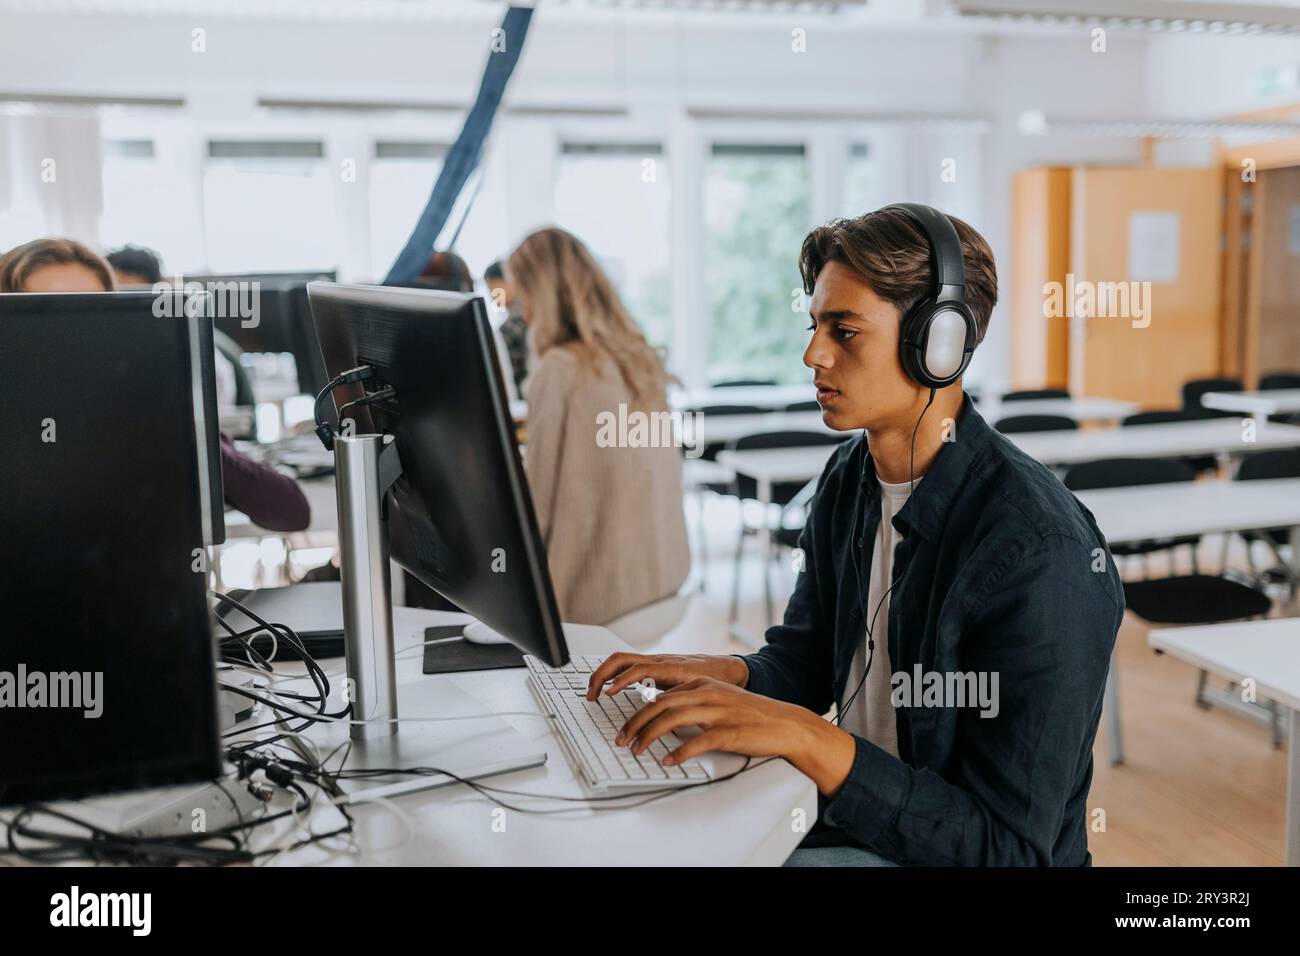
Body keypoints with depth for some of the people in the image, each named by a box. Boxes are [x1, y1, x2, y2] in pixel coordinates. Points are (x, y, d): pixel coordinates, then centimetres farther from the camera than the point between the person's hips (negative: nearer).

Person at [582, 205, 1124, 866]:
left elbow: (1008, 847, -26)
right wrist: (714, 674, -8)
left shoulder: (1041, 556, -26)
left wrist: (805, 735, -33)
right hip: (852, 823, 7)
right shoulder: (848, 481, 1)